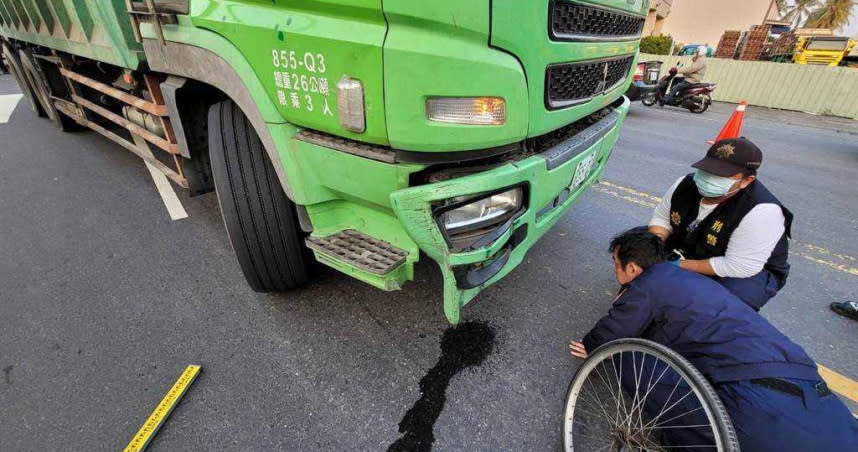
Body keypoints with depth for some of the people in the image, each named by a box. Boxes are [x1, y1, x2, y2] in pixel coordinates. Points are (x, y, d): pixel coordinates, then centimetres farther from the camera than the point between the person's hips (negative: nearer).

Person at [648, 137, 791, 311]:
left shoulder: (760, 212, -33)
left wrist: (681, 266, -30)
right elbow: (661, 217, -3)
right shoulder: (686, 183, -15)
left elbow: (739, 267, -31)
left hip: (750, 271, -5)